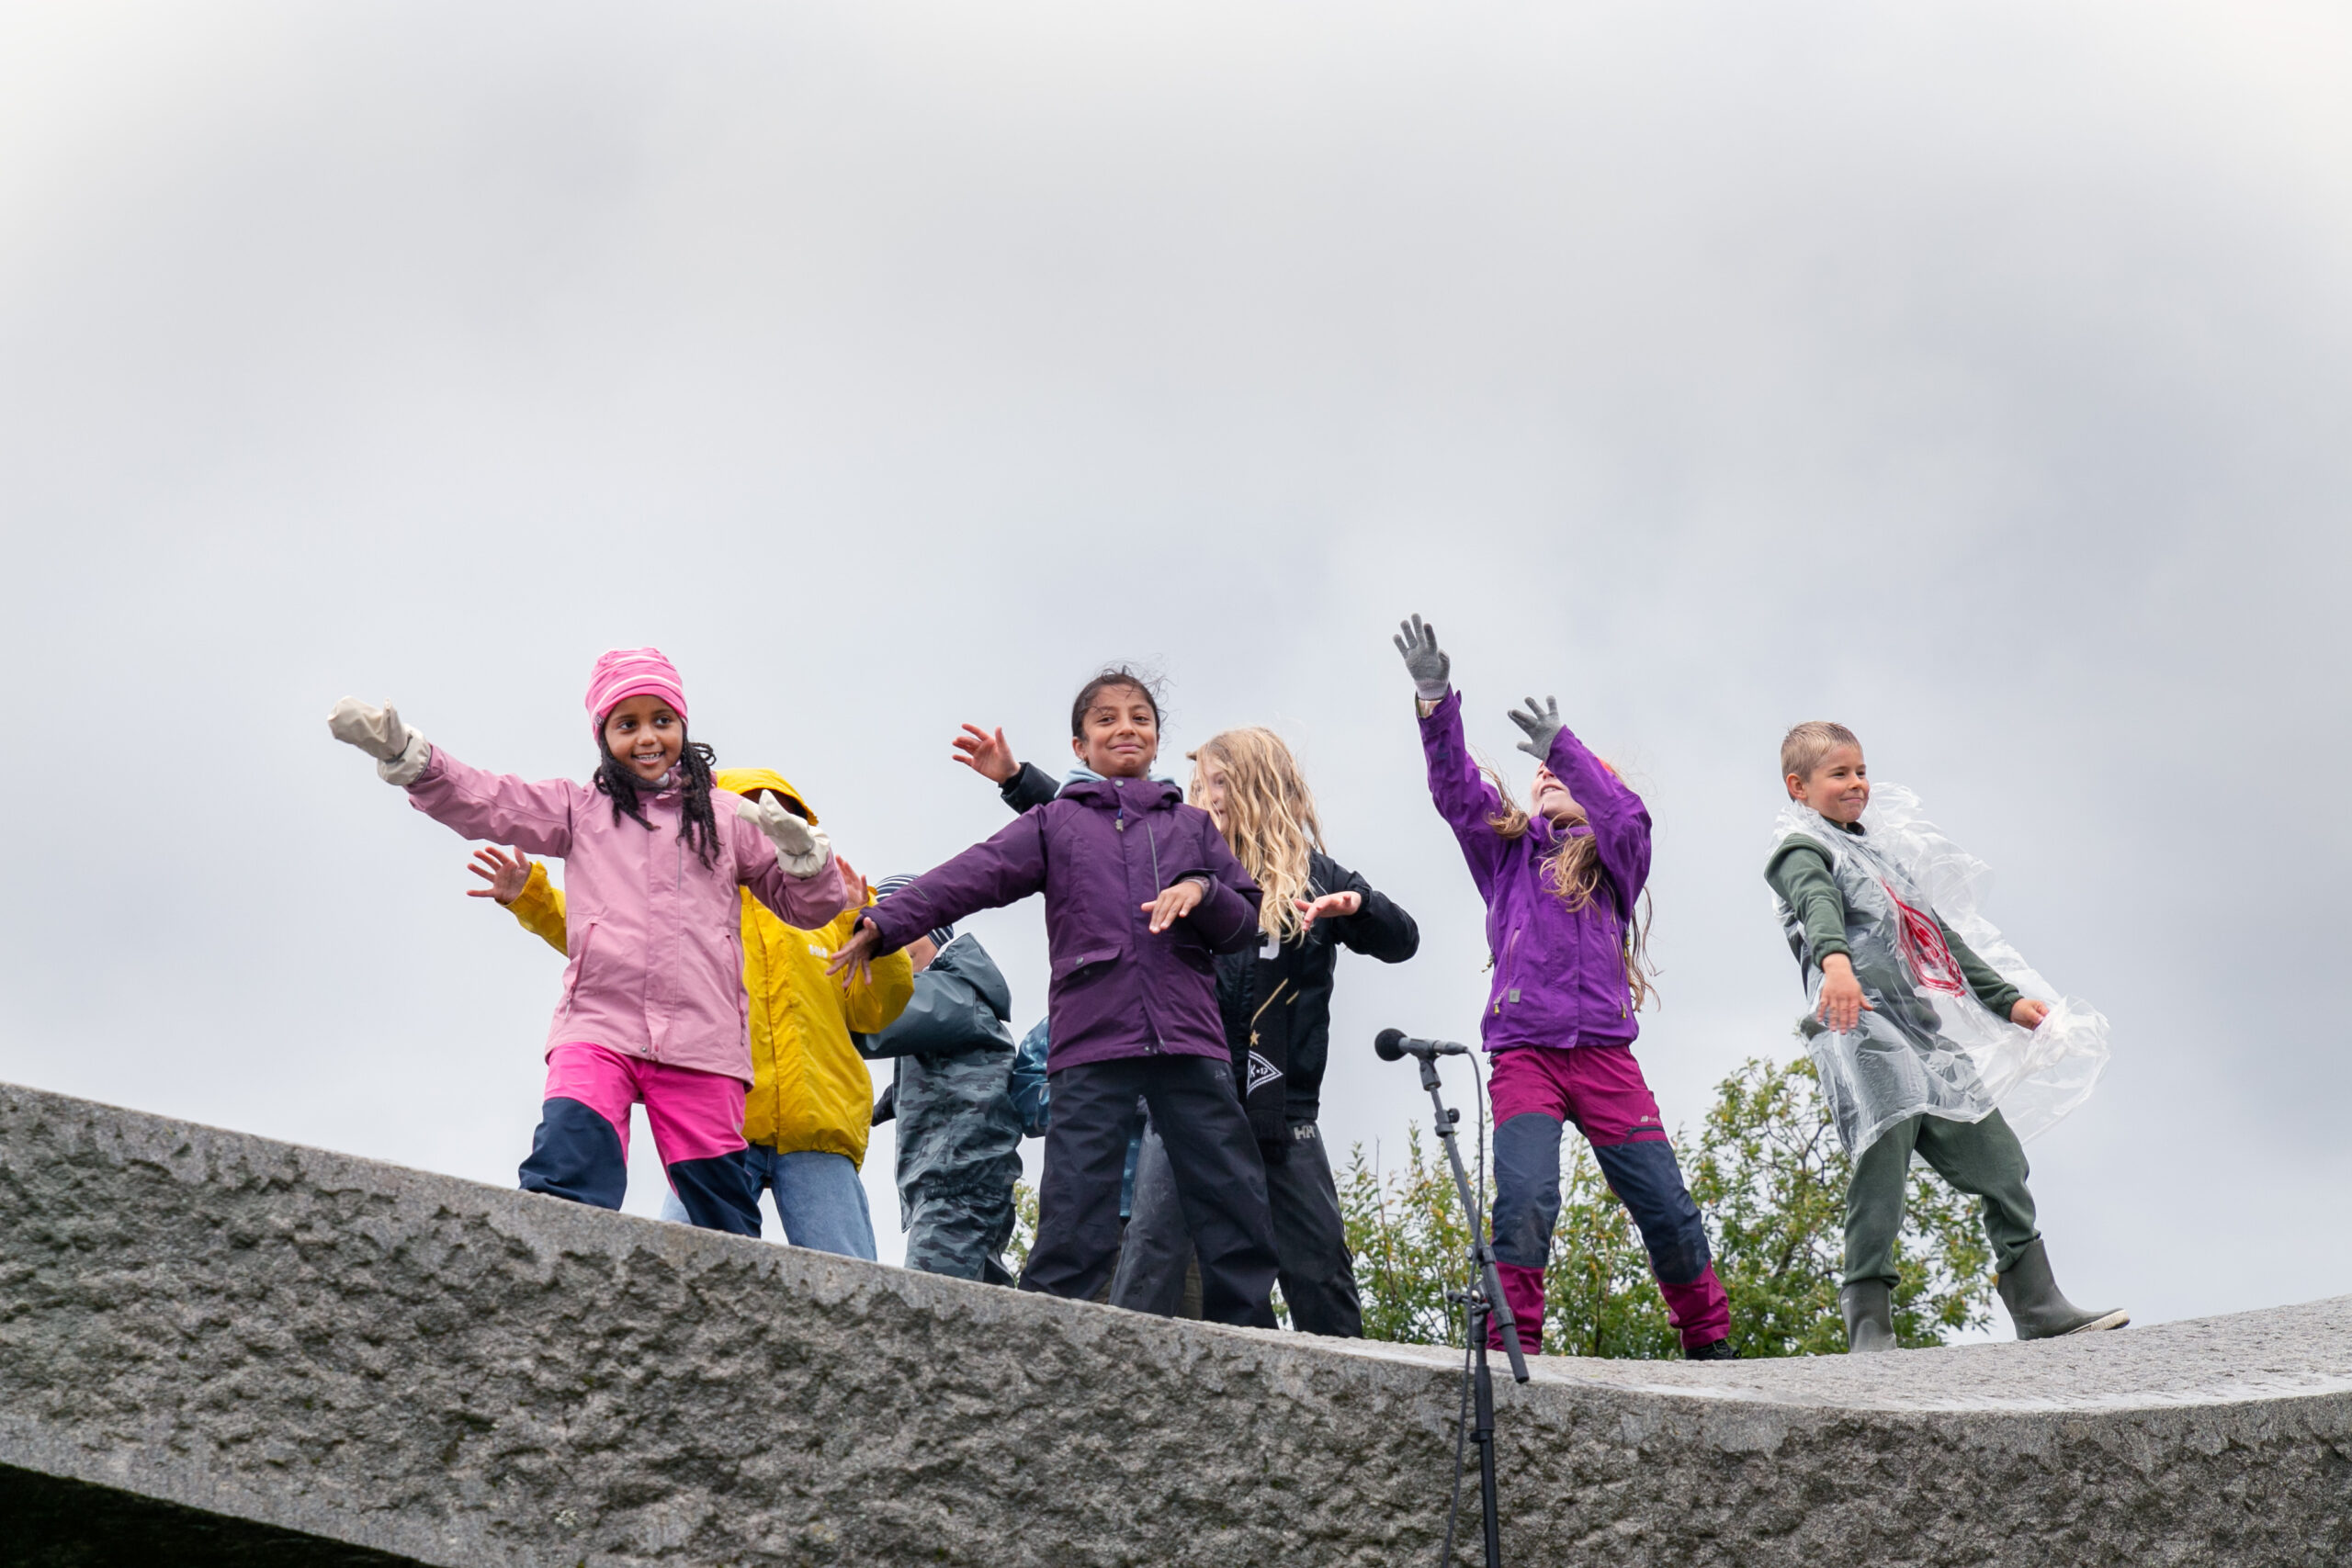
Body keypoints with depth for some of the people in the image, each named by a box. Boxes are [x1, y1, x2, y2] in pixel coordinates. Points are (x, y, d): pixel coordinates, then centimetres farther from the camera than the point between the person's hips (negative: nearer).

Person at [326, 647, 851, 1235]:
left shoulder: (727, 817, 18)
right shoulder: (580, 809, 19)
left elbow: (808, 906, 19)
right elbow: (480, 801, 9)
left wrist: (800, 850, -3)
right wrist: (400, 751, -6)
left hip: (699, 1042, 1)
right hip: (597, 1030, -1)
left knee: (721, 1211, -2)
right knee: (565, 1175, -25)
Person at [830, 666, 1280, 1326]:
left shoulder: (1192, 825, 22)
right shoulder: (1055, 822, 16)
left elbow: (1248, 922, 18)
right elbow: (968, 877, 4)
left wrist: (1202, 891, -4)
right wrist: (881, 924, -8)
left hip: (1189, 1041, 2)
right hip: (1092, 1044, -2)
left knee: (1237, 1210, -2)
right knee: (1074, 1228, -10)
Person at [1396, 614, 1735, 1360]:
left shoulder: (1613, 863, 15)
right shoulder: (1507, 849, 18)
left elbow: (1629, 815, -8)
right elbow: (1454, 788, 3)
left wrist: (1564, 745, -19)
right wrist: (1435, 698, -11)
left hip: (1604, 1053, 0)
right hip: (1525, 1052, 0)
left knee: (1666, 1205, -1)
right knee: (1524, 1197, -22)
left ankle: (1709, 1343, 16)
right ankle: (1514, 1345, -18)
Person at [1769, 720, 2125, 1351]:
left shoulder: (1883, 850, 31)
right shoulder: (1802, 849, 4)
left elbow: (1943, 937, 36)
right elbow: (1819, 903, -20)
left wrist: (2007, 999, 30)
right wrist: (1835, 960, -42)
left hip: (1929, 1032, 9)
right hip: (1862, 1025, -9)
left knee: (1998, 1153, 7)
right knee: (1885, 1151, -22)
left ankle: (2038, 1306, 15)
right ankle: (1870, 1326, -23)